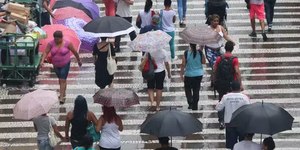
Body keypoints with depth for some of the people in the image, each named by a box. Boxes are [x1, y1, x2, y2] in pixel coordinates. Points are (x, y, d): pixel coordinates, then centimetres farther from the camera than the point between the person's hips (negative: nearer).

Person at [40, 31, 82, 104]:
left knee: (62, 80, -10)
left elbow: (74, 52, -4)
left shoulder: (67, 43, -15)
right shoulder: (51, 44, -9)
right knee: (60, 79, 19)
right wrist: (42, 61, -27)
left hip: (65, 64, -4)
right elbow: (45, 52, -13)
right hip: (56, 65, 4)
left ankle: (61, 97, -10)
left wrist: (79, 60, 5)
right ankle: (63, 93, 38)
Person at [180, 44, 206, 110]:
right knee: (196, 90, 13)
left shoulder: (186, 53, -16)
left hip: (189, 75, -2)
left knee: (187, 89, 17)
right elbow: (203, 62, 0)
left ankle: (190, 103, 0)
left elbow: (183, 64, -12)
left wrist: (181, 74, -4)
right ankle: (195, 106, 18)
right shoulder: (200, 52, -11)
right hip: (199, 74, 2)